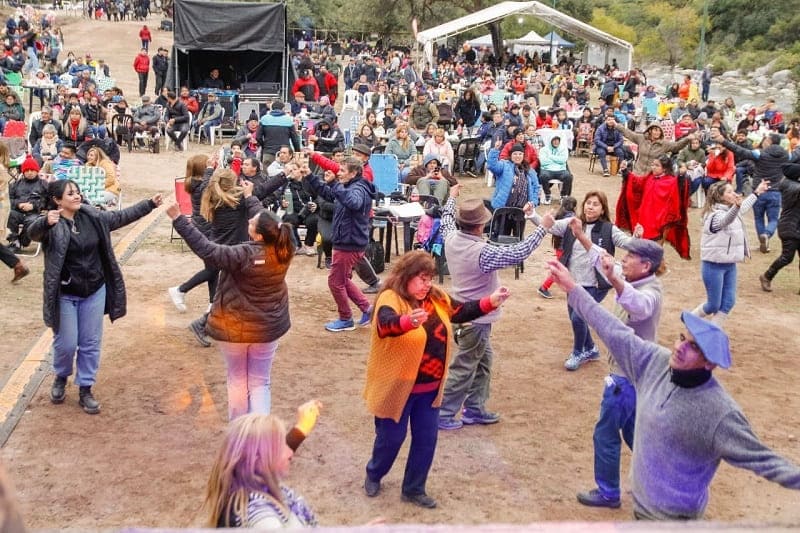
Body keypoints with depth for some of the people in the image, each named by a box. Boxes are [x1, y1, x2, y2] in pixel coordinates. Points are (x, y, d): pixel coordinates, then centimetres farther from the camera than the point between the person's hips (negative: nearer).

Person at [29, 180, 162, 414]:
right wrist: (45, 222, -59)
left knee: (91, 343, 8)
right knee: (66, 343, 4)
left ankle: (85, 390, 21)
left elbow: (121, 216, 10)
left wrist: (150, 204, 7)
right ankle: (61, 378, 34)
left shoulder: (93, 217, 0)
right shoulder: (51, 225, -16)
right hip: (65, 295, -4)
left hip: (95, 292, 4)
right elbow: (33, 232, -37)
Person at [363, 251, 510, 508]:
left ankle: (413, 489, 30)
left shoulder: (436, 298, 3)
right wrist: (408, 321, -62)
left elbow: (462, 311, 7)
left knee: (426, 439, 12)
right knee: (391, 437, 11)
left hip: (430, 387, 6)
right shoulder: (391, 298, -20)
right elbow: (386, 324, -40)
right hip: (398, 386, -6)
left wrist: (490, 302, -9)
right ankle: (373, 475, 40)